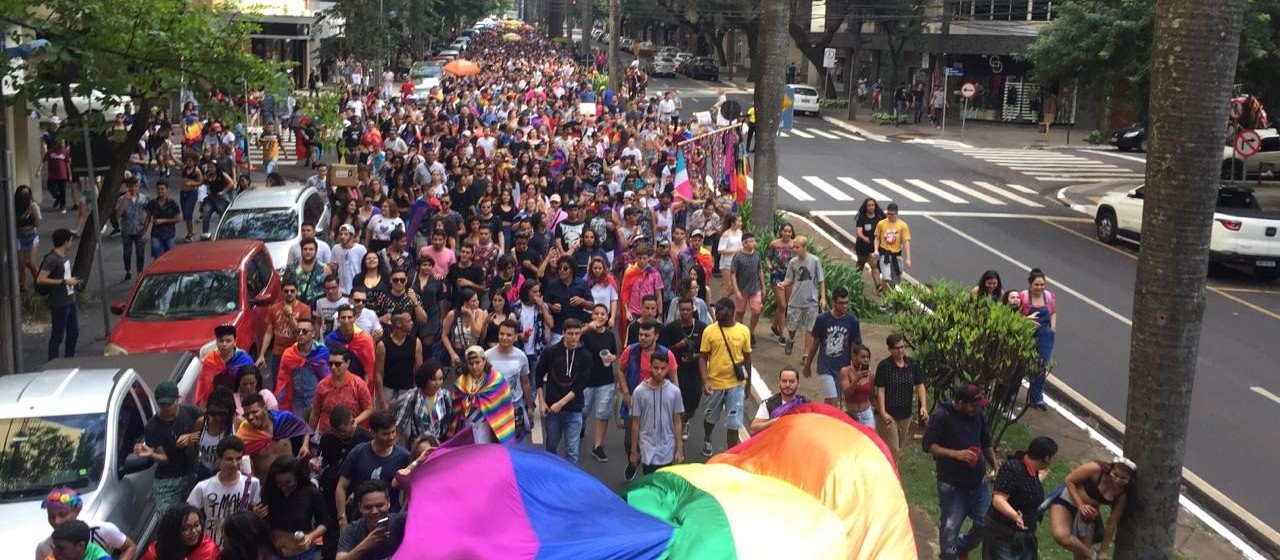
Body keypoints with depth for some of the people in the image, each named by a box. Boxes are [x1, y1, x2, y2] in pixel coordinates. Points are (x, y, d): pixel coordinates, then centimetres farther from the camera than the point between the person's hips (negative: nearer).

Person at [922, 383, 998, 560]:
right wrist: (956, 454, -26)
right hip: (952, 485, -5)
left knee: (987, 523, 8)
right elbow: (928, 445, -18)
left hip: (978, 482, 5)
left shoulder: (978, 415, 1)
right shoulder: (941, 416, -17)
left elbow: (986, 444, 14)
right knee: (950, 528, 5)